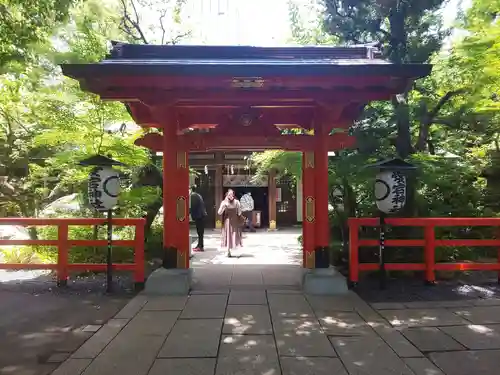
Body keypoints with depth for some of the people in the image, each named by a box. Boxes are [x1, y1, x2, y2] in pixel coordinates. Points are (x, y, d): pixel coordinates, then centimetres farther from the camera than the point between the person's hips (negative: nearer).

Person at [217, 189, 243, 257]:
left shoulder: (236, 202, -1)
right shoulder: (224, 202, 0)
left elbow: (239, 213, -1)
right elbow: (219, 213, -7)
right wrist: (223, 206, -19)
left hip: (235, 221, 0)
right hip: (227, 221, 0)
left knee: (235, 236, -5)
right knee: (228, 236, 1)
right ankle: (228, 251, 9)